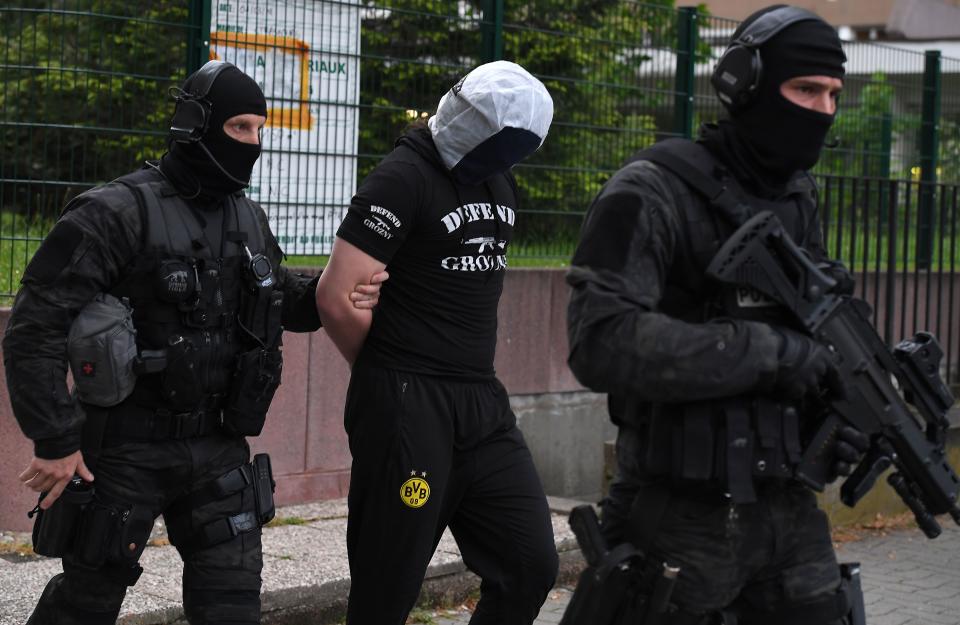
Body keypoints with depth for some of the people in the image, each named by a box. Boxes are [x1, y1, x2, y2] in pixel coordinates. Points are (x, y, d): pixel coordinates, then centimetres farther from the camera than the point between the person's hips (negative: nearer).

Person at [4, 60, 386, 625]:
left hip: (218, 445, 6)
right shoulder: (118, 213, -16)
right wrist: (54, 440, -19)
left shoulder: (249, 219, 7)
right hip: (127, 447, -6)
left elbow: (278, 295, 24)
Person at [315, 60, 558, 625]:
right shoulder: (404, 179, -12)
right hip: (407, 408, -8)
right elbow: (339, 300, -17)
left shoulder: (501, 182, 13)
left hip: (483, 405, 8)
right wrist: (393, 373, 0)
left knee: (530, 567, 4)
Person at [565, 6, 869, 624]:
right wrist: (767, 352, -24)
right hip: (685, 523, -7)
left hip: (787, 507, 7)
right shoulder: (653, 195, -12)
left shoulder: (800, 203, 11)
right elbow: (601, 343, -25)